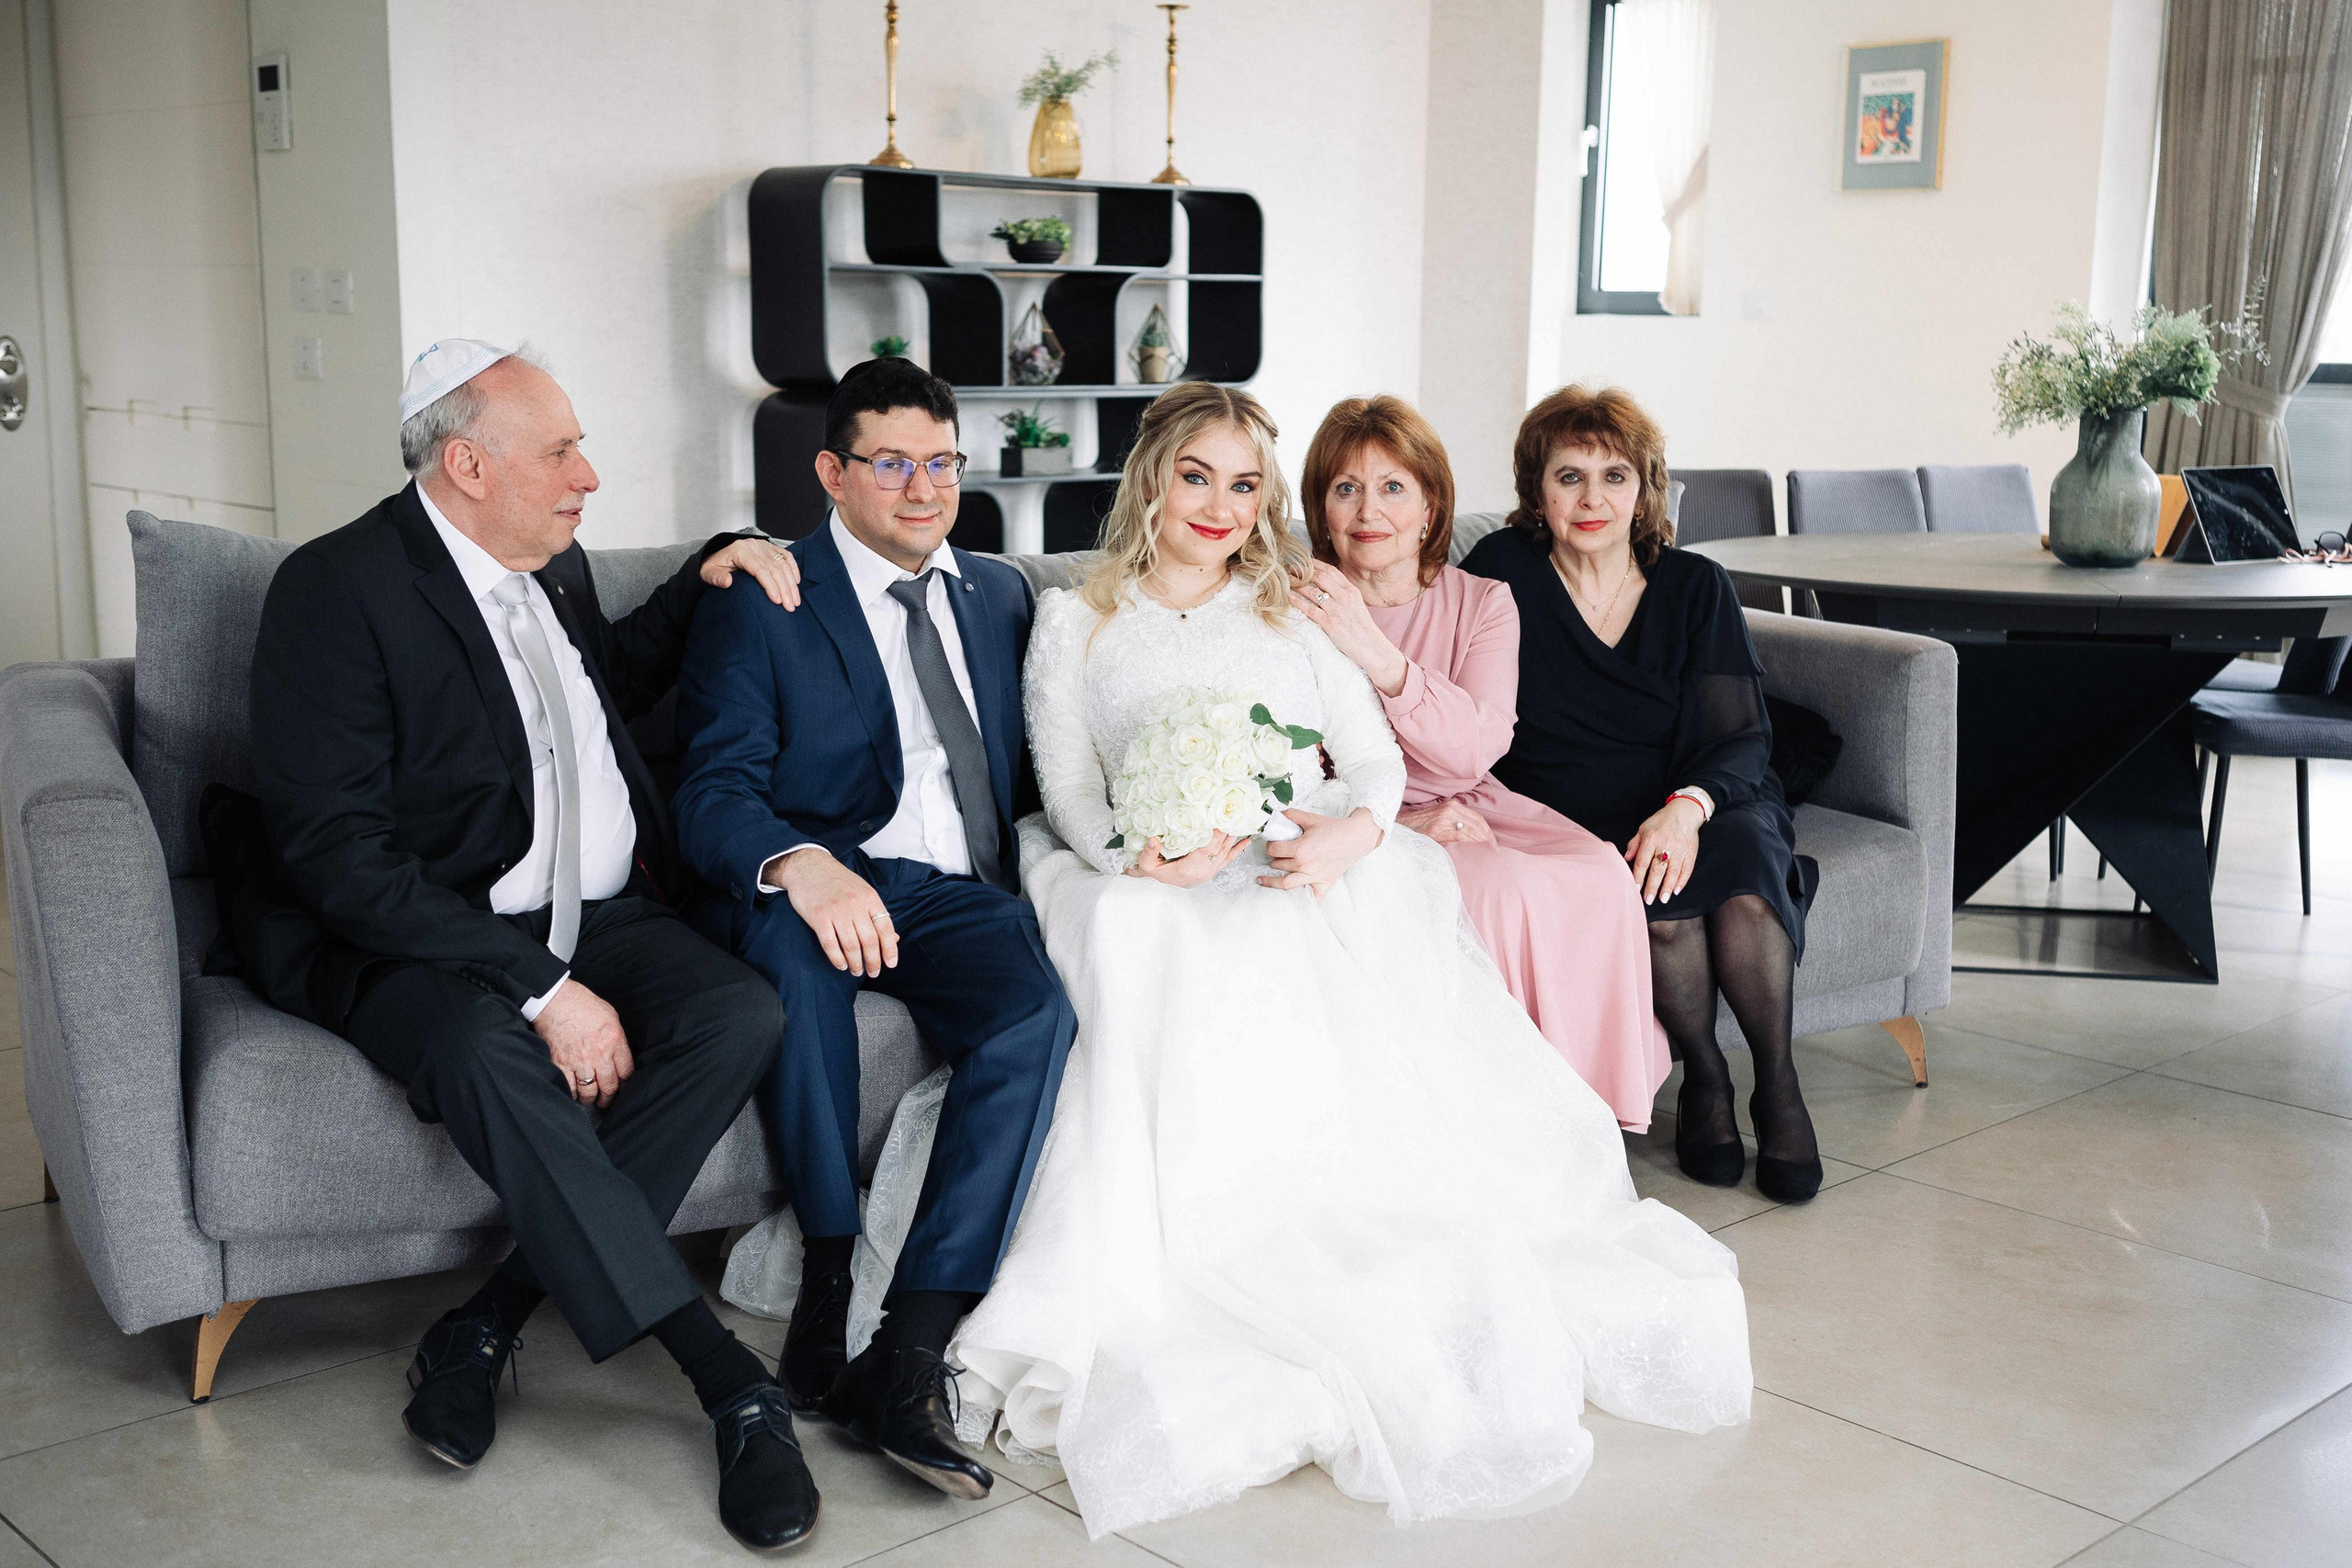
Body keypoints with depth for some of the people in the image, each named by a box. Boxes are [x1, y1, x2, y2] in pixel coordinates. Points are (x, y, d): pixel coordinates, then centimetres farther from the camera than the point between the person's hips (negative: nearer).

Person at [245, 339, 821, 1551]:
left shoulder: (556, 565, 12)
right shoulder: (336, 588, -12)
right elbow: (334, 852, -20)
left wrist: (707, 575, 17)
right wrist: (542, 989, -26)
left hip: (599, 918, 6)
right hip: (424, 942, -6)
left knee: (739, 1017, -24)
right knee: (489, 1059, -38)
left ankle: (488, 1323, -17)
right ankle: (737, 1389, -32)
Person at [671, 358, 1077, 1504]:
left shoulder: (1001, 595, 21)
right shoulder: (760, 604, 5)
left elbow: (1036, 762, 22)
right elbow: (715, 795, -7)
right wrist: (800, 866, -30)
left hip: (960, 894, 3)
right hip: (814, 892, -3)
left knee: (1038, 1013, -30)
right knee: (790, 938, -38)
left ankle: (909, 1353, -30)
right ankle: (827, 1278, -23)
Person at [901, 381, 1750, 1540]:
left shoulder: (1293, 612, 26)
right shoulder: (1075, 619, 20)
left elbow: (1376, 758, 14)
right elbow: (1068, 790, 6)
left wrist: (1354, 830, -12)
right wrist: (1141, 855, -18)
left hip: (1320, 885, 2)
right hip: (1170, 901, -1)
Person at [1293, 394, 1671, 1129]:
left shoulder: (1484, 605, 3)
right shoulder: (1297, 613, -5)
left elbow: (1476, 748, -15)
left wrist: (1376, 655, -30)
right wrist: (1396, 818, -22)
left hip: (1467, 811, 4)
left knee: (1599, 875, -23)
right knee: (1502, 888, -30)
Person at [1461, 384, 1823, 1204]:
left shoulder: (1694, 587, 4)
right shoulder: (1503, 574, 0)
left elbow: (1741, 735, -3)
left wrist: (1687, 807, -25)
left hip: (1706, 807, 2)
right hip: (1572, 822, -1)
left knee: (1742, 854, -32)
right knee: (1661, 893, -33)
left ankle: (1778, 1082, -14)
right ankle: (1704, 1077, -8)